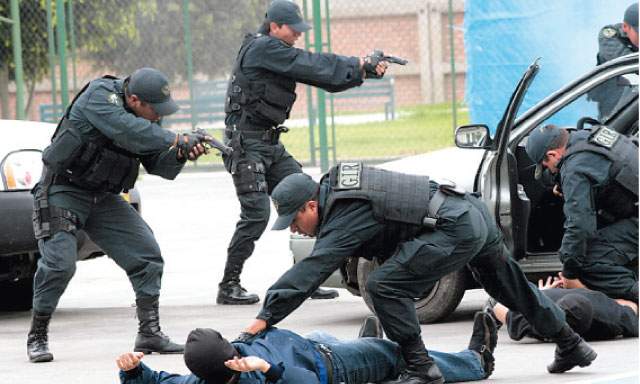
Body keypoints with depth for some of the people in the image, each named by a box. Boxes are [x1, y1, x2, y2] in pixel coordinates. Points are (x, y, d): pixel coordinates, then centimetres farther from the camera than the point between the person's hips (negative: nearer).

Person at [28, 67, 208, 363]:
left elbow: (162, 167, 4)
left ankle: (150, 332, 3)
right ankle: (37, 337, -2)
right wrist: (177, 139, -33)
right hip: (63, 191, -7)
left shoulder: (146, 119, 2)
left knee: (147, 255, -3)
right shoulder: (99, 95, -20)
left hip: (103, 198, 7)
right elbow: (126, 130, -36)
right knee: (59, 263, -18)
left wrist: (182, 154, -17)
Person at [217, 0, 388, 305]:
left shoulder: (282, 55, 14)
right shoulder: (261, 48, -14)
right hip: (246, 144, -10)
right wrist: (359, 66, -13)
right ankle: (228, 286, -6)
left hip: (271, 145, 10)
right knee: (256, 214, -14)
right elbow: (312, 65, -18)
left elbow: (325, 79, 10)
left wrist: (366, 71, -3)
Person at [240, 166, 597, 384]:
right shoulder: (334, 186, 11)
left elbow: (309, 271, -25)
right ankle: (572, 346, 42)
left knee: (385, 286, -14)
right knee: (513, 289, 27)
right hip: (476, 211, 11)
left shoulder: (346, 219, -17)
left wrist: (265, 317, -27)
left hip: (457, 230, -11)